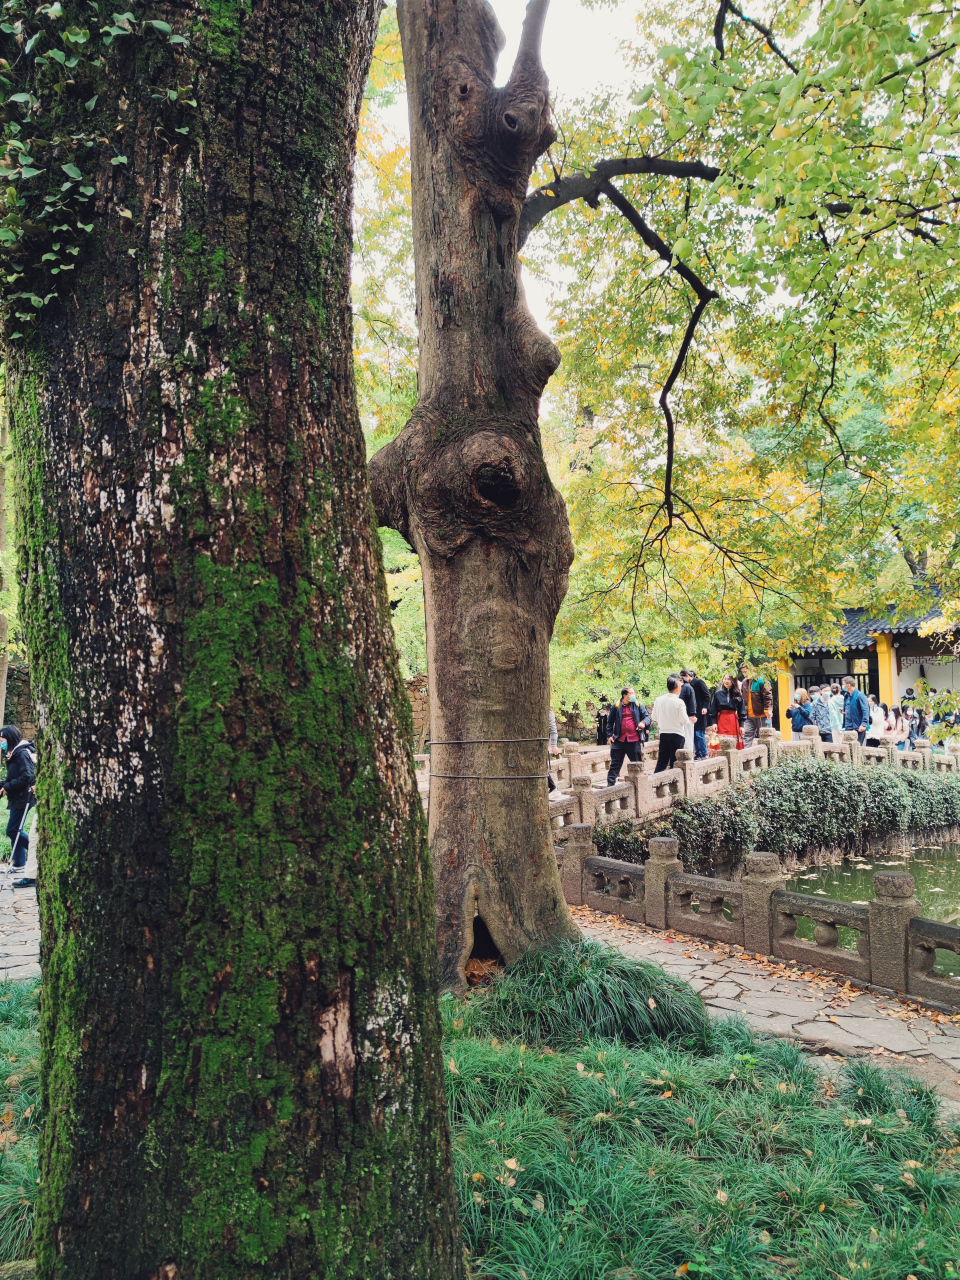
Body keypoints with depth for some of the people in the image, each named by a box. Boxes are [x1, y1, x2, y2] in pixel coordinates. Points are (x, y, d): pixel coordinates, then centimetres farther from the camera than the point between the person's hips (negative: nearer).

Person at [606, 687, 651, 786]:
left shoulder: (638, 705, 7)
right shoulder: (616, 707, 5)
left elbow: (647, 717, 3)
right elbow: (610, 722, 11)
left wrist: (643, 722, -19)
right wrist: (609, 735, 3)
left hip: (634, 740, 1)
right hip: (619, 740, -1)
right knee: (615, 764, 2)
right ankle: (610, 784, 5)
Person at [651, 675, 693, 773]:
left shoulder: (659, 700, 0)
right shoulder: (679, 702, -15)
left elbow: (653, 717, 8)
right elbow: (685, 721, -13)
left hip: (663, 734, 4)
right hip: (677, 735, -4)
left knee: (661, 762, 10)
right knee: (674, 764, 3)